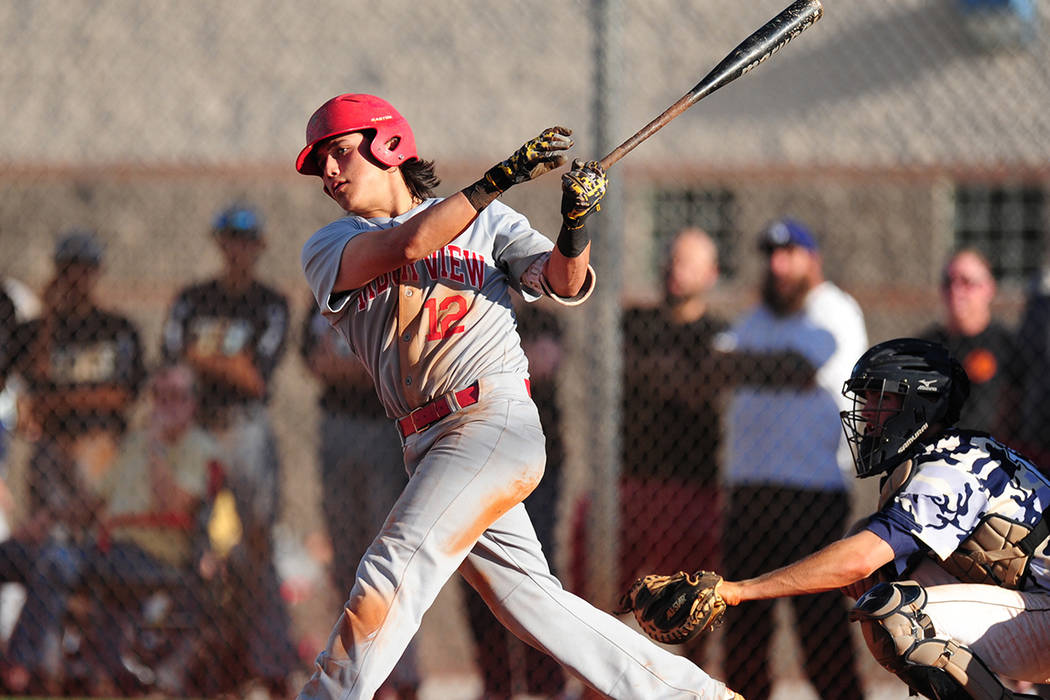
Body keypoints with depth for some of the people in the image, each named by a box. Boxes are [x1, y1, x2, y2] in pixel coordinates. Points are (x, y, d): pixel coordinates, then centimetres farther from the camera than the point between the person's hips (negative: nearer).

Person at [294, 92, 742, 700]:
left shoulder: (484, 218, 9)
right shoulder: (328, 250, 10)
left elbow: (563, 285, -1)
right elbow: (409, 243, -8)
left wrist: (575, 225, -21)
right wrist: (504, 177, -16)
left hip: (496, 418, -4)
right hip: (429, 444, 4)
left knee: (392, 571, -19)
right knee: (529, 601, 6)